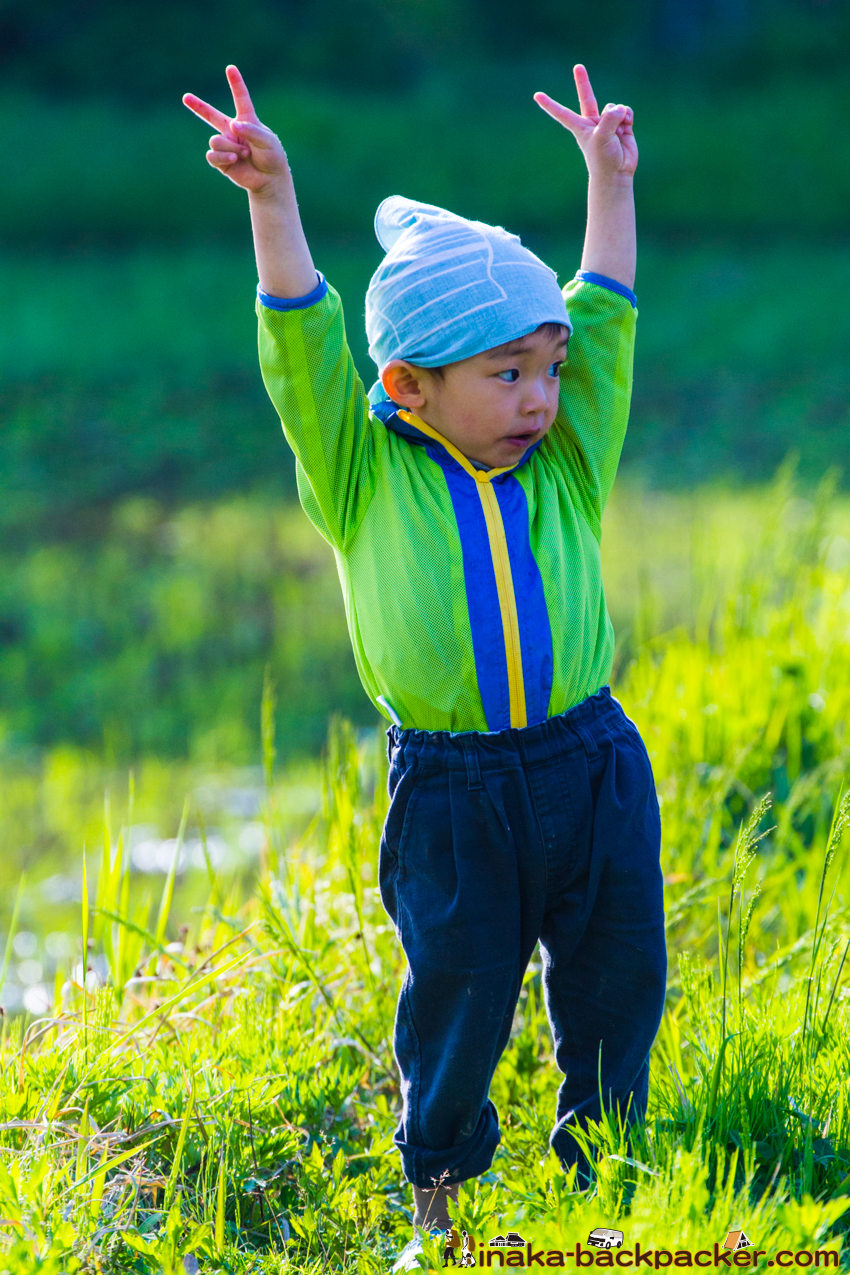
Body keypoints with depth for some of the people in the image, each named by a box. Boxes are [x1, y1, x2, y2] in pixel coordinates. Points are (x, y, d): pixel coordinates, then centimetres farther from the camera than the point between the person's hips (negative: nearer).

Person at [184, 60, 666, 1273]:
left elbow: (605, 323, 6)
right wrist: (275, 202, -18)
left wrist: (610, 181, 5)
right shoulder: (366, 477, -2)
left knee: (614, 985, 10)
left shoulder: (568, 467, 4)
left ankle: (603, 1165, 30)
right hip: (446, 793, -2)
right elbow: (304, 346, -10)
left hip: (589, 771, 3)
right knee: (456, 995, 6)